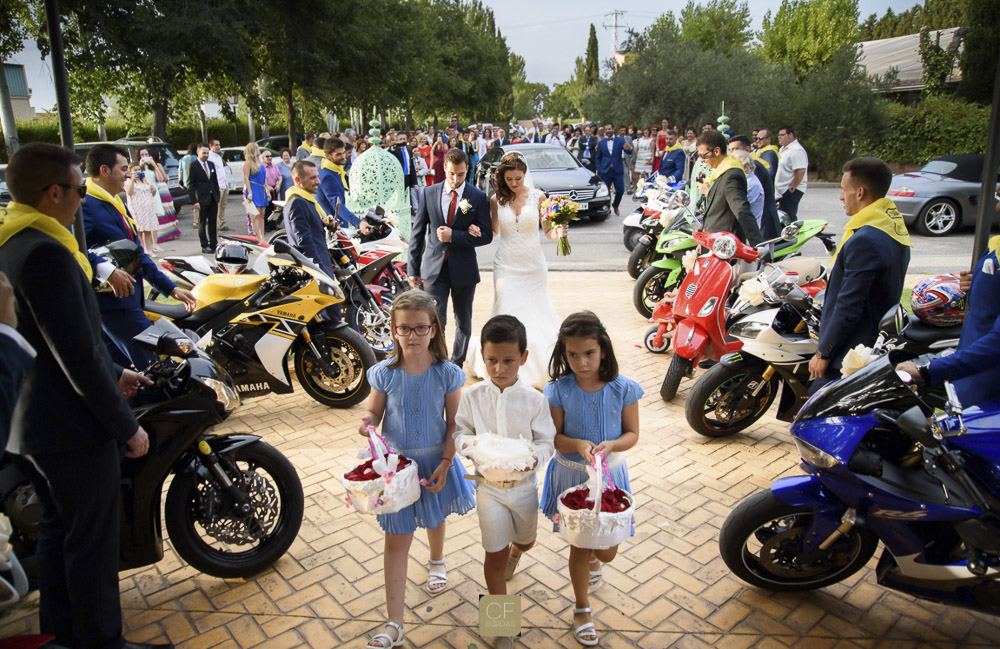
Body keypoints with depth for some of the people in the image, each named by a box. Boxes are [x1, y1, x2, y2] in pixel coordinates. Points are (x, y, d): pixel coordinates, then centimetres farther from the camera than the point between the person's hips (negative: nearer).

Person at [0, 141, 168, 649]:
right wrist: (126, 425, -18)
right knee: (91, 540, 5)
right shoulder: (46, 254, -23)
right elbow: (77, 355, -25)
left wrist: (113, 373, 19)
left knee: (56, 529, 22)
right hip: (72, 431, -10)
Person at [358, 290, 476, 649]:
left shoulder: (447, 373, -14)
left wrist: (445, 463, -15)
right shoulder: (385, 373, -12)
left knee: (434, 518, 27)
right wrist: (366, 422, -25)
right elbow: (374, 411, -2)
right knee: (396, 539, 3)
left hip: (435, 461, 1)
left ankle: (437, 561, 61)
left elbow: (454, 423, -9)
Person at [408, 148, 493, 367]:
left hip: (464, 269, 0)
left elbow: (486, 235, -6)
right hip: (434, 267, 0)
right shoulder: (429, 193, 2)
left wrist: (454, 236, -17)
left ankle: (457, 365, 32)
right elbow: (418, 232, 5)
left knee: (463, 322, 13)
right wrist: (414, 268, 2)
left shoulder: (478, 197, -3)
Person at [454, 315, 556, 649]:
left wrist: (534, 458, -28)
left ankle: (512, 554, 64)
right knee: (495, 554, 3)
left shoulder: (534, 399, -14)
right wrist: (469, 443, -24)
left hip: (523, 483, 1)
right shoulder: (472, 396, -11)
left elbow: (546, 441, -8)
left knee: (525, 541, 25)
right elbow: (459, 432, -2)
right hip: (488, 484, -1)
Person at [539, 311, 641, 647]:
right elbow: (553, 437, -9)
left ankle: (594, 557, 50)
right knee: (579, 546, 9)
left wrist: (610, 446, -26)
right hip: (572, 475, -1)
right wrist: (579, 445, -29)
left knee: (608, 550, 11)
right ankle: (582, 608, 34)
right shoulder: (559, 391, -14)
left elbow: (632, 433, -6)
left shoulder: (623, 389, -13)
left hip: (609, 474, 1)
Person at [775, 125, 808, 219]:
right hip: (782, 191, 10)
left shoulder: (796, 150, -15)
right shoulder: (783, 149, 18)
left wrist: (793, 187, -21)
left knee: (789, 217, -10)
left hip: (790, 191, -10)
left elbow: (801, 170, -23)